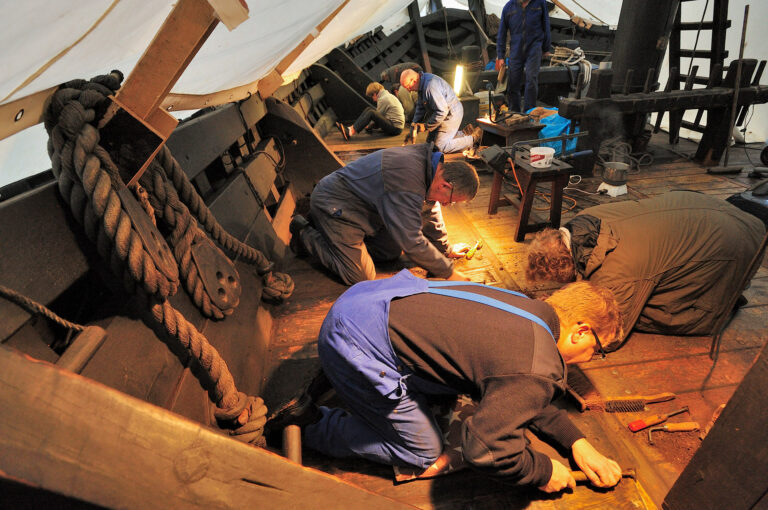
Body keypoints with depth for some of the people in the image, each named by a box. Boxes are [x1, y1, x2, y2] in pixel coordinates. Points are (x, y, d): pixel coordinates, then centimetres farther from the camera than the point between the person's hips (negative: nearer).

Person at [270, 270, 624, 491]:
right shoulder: (540, 372, -16)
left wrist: (578, 444, 18)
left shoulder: (527, 307, 13)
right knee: (423, 453, 10)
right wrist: (543, 472, 0)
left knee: (444, 389, 28)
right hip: (359, 346, -9)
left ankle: (338, 377, 25)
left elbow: (519, 393, 24)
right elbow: (483, 447, -19)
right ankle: (308, 423, 9)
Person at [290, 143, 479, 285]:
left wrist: (446, 249, 19)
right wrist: (448, 272, -18)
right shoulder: (407, 186, -35)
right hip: (333, 206, -9)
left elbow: (430, 213, 11)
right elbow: (412, 243, -29)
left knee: (392, 252, 11)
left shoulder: (427, 160, -4)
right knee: (361, 278, -10)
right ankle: (306, 233, 6)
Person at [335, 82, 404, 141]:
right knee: (368, 109, 5)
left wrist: (368, 124, 7)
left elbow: (377, 116, -7)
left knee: (371, 113, -25)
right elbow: (379, 116, 24)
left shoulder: (383, 99, -12)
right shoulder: (388, 95, 18)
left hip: (396, 128, -10)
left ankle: (350, 133, -30)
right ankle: (350, 128, -6)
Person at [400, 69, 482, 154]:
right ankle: (465, 134, 24)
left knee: (440, 147, -11)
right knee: (430, 142, 16)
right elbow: (420, 107, 10)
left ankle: (473, 138, 5)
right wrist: (414, 123, -1)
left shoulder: (430, 86, -31)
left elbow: (442, 111, -31)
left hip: (451, 114, -10)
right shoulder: (422, 84, 1)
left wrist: (426, 126, -22)